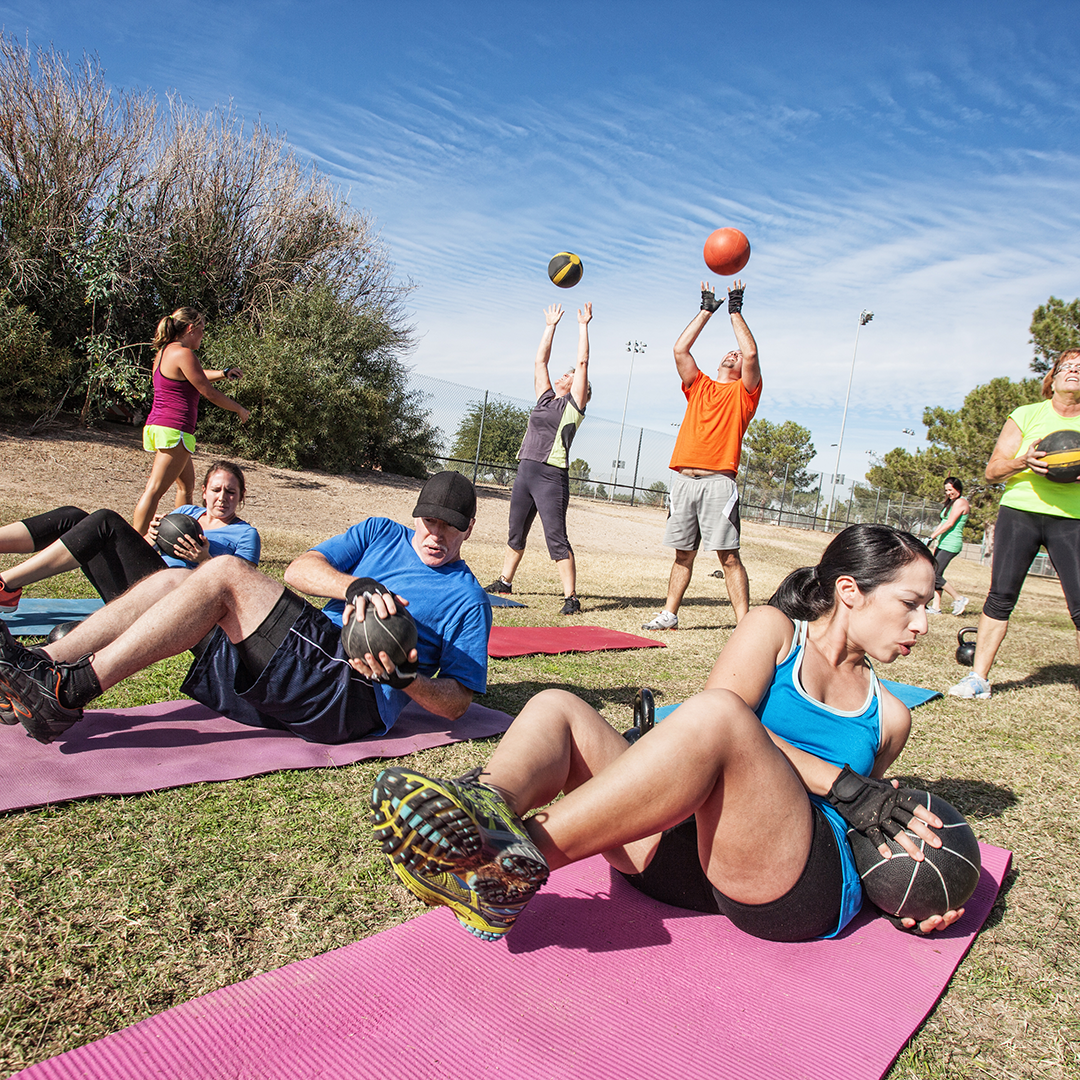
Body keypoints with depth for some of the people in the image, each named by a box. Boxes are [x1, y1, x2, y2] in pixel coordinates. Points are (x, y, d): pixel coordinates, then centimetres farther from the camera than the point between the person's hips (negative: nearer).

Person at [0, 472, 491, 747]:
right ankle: (43, 667, -7)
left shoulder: (467, 600, 6)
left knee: (225, 572, -21)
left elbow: (456, 704, -1)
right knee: (173, 579, -2)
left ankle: (70, 690, -20)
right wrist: (355, 586, -16)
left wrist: (405, 678, -21)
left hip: (354, 692, -7)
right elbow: (299, 569, 5)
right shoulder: (382, 534, 21)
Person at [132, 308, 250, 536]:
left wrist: (224, 373, 25)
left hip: (157, 426, 10)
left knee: (187, 484, 21)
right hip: (173, 430, -10)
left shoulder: (164, 352, 16)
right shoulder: (183, 353, -12)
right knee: (154, 491, -12)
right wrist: (239, 409, 3)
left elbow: (195, 377, 33)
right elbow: (209, 392, -9)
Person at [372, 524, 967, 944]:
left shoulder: (887, 716, 22)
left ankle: (518, 859, -40)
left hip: (807, 883, -1)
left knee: (714, 717, -32)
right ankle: (488, 809, -46)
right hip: (689, 848, 1)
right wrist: (842, 785, -11)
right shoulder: (773, 630, 13)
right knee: (556, 708, -14)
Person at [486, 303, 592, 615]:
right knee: (516, 533, 16)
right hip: (525, 471, 7)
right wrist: (551, 325, 27)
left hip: (552, 477, -7)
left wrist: (583, 326, 5)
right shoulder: (546, 399, 19)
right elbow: (540, 360, 23)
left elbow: (583, 362, -1)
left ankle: (571, 597, -8)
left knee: (556, 538, -11)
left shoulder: (573, 405, 3)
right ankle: (505, 581, 30)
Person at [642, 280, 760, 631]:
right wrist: (706, 310, 19)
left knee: (729, 556, -8)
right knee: (683, 553, 10)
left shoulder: (743, 392, 12)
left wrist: (735, 310, 7)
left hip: (717, 480, -4)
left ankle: (744, 624, -6)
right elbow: (680, 349, 14)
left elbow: (752, 353, -3)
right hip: (683, 479, 4)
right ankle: (669, 615, 17)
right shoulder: (698, 385, 23)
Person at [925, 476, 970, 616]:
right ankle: (936, 608, 6)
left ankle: (959, 599, 1)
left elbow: (950, 523, -18)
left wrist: (932, 536, -19)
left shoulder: (960, 502, -10)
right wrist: (932, 536, 13)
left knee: (935, 575, -13)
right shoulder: (952, 502, 20)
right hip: (943, 543, 10)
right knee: (935, 574, 5)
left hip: (951, 545, -10)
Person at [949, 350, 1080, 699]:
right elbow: (992, 471, 3)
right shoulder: (1026, 415, 8)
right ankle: (978, 677, 5)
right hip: (1019, 510, 0)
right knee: (1000, 596, -2)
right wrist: (1023, 462, -18)